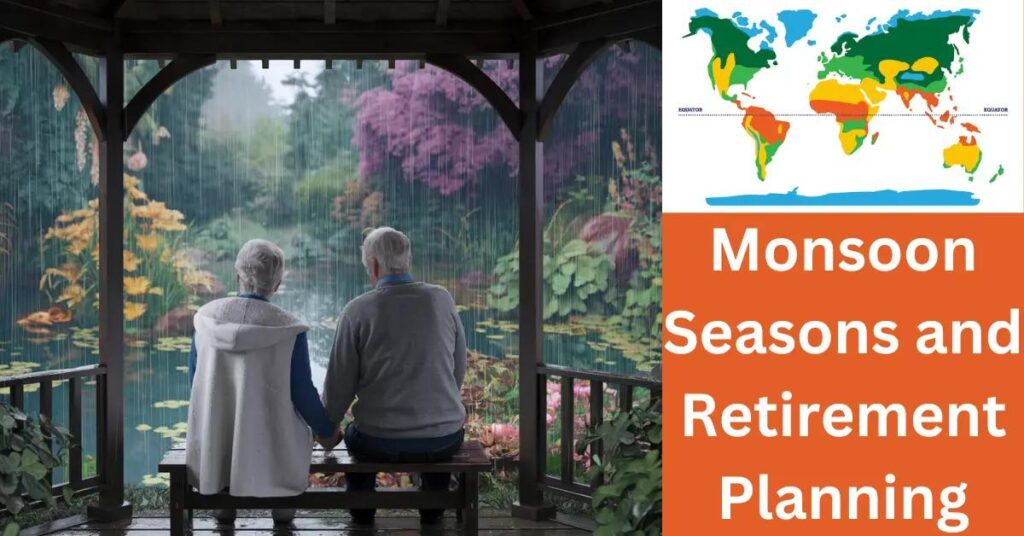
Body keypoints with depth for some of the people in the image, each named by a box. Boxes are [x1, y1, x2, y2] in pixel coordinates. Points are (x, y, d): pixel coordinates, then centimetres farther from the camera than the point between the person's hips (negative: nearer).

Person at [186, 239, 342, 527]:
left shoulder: (207, 317, -6)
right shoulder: (288, 328, -15)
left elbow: (196, 382, 5)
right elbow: (302, 393, -8)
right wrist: (327, 431, 11)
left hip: (211, 451, 2)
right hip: (271, 454, -2)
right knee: (297, 418, 32)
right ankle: (282, 505, 31)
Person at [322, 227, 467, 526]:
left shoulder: (358, 310, -9)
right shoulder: (442, 300, -2)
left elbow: (339, 383, -4)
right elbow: (459, 370, 8)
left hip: (380, 443, -2)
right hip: (445, 440, 2)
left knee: (354, 434, 35)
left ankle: (362, 514, 43)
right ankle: (432, 511, 41)